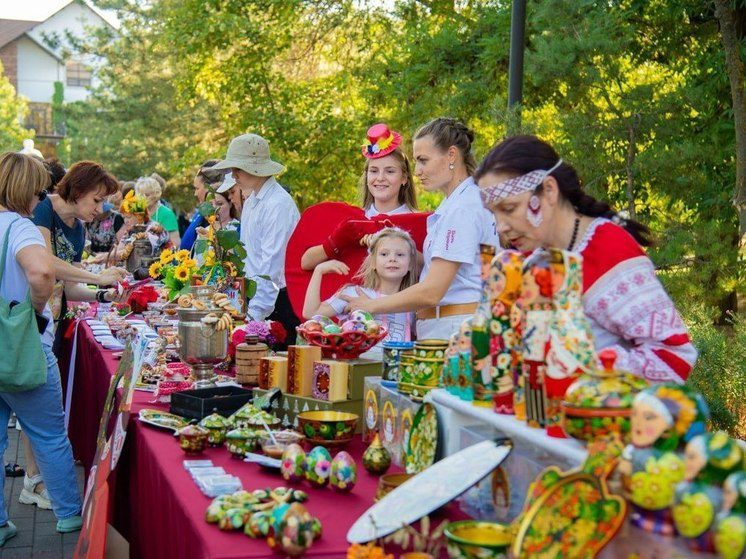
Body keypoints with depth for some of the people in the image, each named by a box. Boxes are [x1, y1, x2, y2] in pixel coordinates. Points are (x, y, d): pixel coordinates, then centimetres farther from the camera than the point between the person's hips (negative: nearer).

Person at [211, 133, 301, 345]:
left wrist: (255, 313, -22)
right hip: (253, 296, 8)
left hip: (275, 302, -8)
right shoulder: (251, 200, 13)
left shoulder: (279, 205, -17)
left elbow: (271, 267, -21)